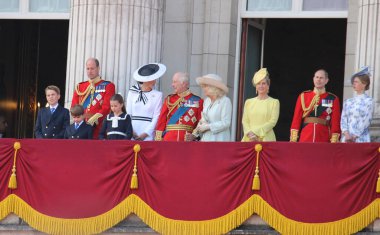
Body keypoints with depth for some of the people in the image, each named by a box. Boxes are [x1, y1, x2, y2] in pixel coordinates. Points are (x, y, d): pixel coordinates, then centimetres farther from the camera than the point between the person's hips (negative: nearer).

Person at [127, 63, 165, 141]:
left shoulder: (157, 95, 3)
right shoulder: (132, 93, 9)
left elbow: (156, 117, -1)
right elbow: (128, 113, 7)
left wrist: (145, 134, -8)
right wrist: (131, 131, -5)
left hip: (148, 135, -2)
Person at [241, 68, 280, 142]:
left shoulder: (274, 102, 5)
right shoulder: (249, 102, 16)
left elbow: (273, 122, -3)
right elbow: (244, 121, 10)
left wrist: (256, 132, -12)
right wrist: (249, 133, -10)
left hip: (266, 139, -3)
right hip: (249, 139, 3)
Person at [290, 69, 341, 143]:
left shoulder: (333, 99, 5)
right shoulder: (303, 96, 9)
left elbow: (335, 122, 1)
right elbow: (296, 119, 7)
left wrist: (334, 141, -8)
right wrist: (293, 139, -1)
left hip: (323, 139, -1)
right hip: (305, 139, 1)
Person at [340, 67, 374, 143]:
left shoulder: (368, 101, 0)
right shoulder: (348, 102, 14)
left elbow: (366, 121, -7)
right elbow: (343, 119, 7)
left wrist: (354, 137, -12)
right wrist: (346, 135, -10)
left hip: (361, 139, -4)